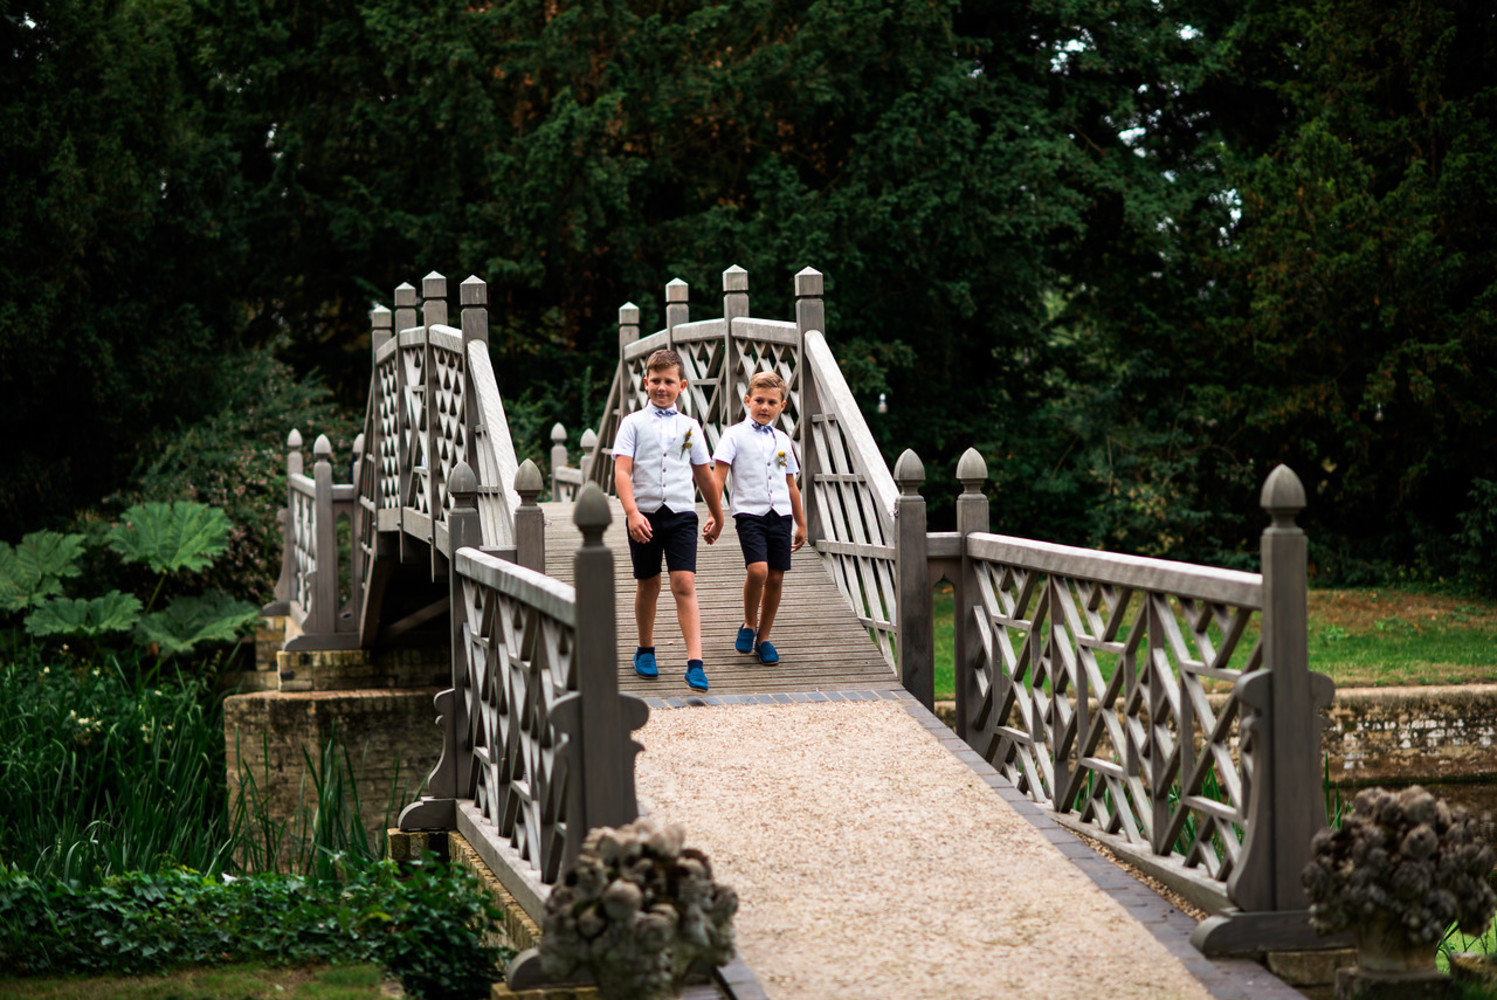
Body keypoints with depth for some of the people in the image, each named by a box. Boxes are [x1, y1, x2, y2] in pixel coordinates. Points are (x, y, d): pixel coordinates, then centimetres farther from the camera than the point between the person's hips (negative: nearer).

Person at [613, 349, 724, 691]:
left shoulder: (690, 426, 10)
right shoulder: (633, 423, 3)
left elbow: (704, 474, 19)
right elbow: (621, 471, -6)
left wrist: (717, 516, 26)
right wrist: (632, 513, -20)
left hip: (681, 513, 0)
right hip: (645, 514, 0)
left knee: (684, 584, -12)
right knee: (648, 585, 11)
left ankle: (695, 662, -18)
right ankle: (645, 651, 32)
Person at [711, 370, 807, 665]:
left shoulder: (782, 440, 14)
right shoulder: (735, 435, 0)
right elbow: (718, 477, -4)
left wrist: (801, 523, 21)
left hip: (780, 514, 5)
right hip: (749, 512, -5)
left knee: (776, 577, 3)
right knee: (757, 569, -21)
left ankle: (763, 638, 17)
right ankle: (748, 625, 2)